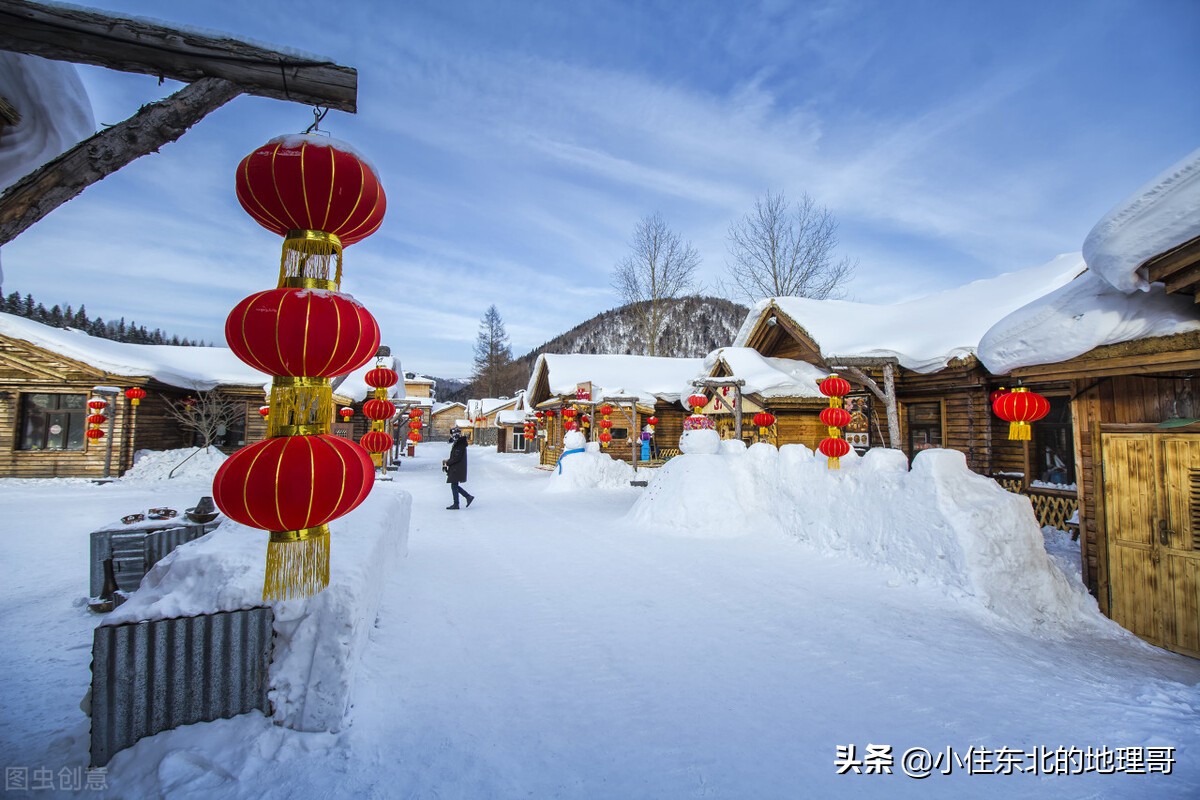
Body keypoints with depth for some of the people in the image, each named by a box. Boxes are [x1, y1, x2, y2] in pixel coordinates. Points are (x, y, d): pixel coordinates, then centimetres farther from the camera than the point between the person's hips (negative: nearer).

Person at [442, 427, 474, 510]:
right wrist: (448, 460, 7)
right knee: (455, 486, 14)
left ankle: (456, 504, 6)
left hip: (457, 469, -10)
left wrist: (447, 463, -13)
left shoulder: (460, 445, -19)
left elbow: (457, 458, -22)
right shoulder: (457, 443, 13)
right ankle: (469, 497, 19)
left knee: (454, 486, -2)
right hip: (456, 468, 10)